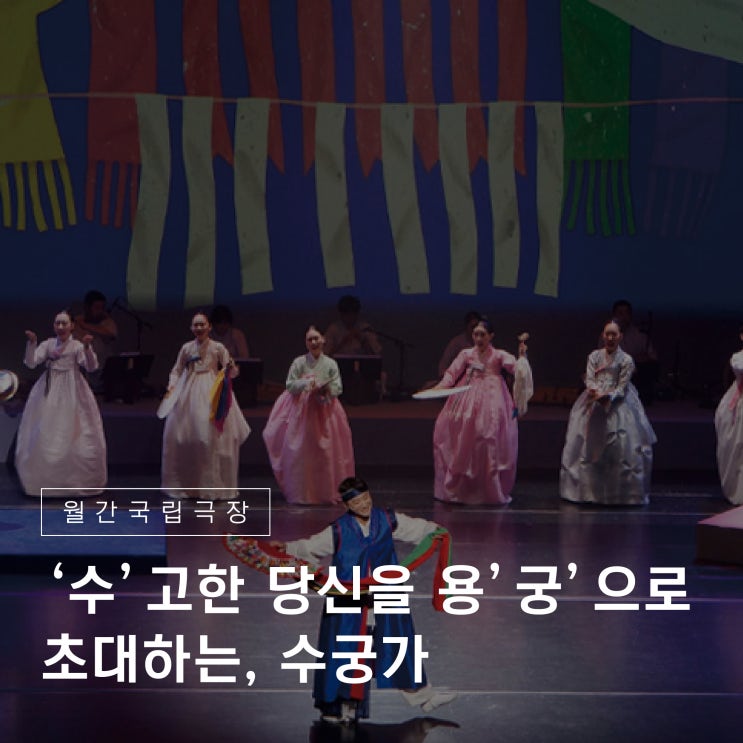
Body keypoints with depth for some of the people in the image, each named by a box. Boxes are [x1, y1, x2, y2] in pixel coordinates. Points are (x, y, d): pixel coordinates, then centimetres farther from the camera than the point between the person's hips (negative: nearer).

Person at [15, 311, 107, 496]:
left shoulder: (77, 346, -6)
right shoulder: (47, 344, 3)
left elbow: (91, 367, -17)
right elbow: (31, 363, -5)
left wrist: (87, 347, -32)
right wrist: (31, 343, -18)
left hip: (71, 395, -3)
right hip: (49, 394, 3)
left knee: (75, 437, -1)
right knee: (43, 437, 5)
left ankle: (81, 481, 14)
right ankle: (44, 481, 19)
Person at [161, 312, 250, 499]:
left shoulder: (218, 348, 0)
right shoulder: (187, 348, 7)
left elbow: (231, 373, 1)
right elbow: (176, 370, 15)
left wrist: (231, 368, -21)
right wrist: (171, 386, -1)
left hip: (212, 393, -3)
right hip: (189, 393, 3)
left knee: (212, 436, -9)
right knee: (181, 437, 1)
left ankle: (212, 486, 1)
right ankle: (185, 485, 15)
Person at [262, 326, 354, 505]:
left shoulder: (330, 364, -1)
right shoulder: (299, 362, -4)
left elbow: (338, 388, -1)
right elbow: (290, 385, -4)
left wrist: (327, 389, -21)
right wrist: (306, 383, -19)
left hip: (324, 411, 1)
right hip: (302, 410, -1)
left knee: (326, 452, 1)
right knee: (299, 452, -1)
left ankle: (327, 491, 13)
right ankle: (301, 493, 10)